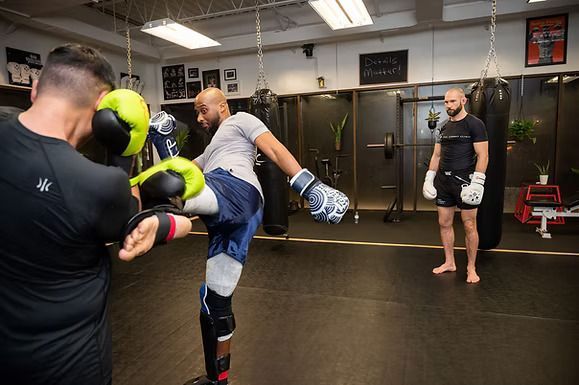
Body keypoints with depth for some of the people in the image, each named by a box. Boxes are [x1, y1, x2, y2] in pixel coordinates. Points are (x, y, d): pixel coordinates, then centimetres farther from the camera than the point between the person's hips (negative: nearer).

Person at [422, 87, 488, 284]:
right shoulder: (444, 128, 12)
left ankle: (471, 268, 16)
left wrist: (477, 183, -19)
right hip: (443, 181, 6)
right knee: (444, 223, 10)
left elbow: (482, 155, -12)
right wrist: (429, 178, 8)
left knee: (469, 226, 2)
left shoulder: (474, 124, -7)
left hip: (464, 181, -6)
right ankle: (449, 262, 24)